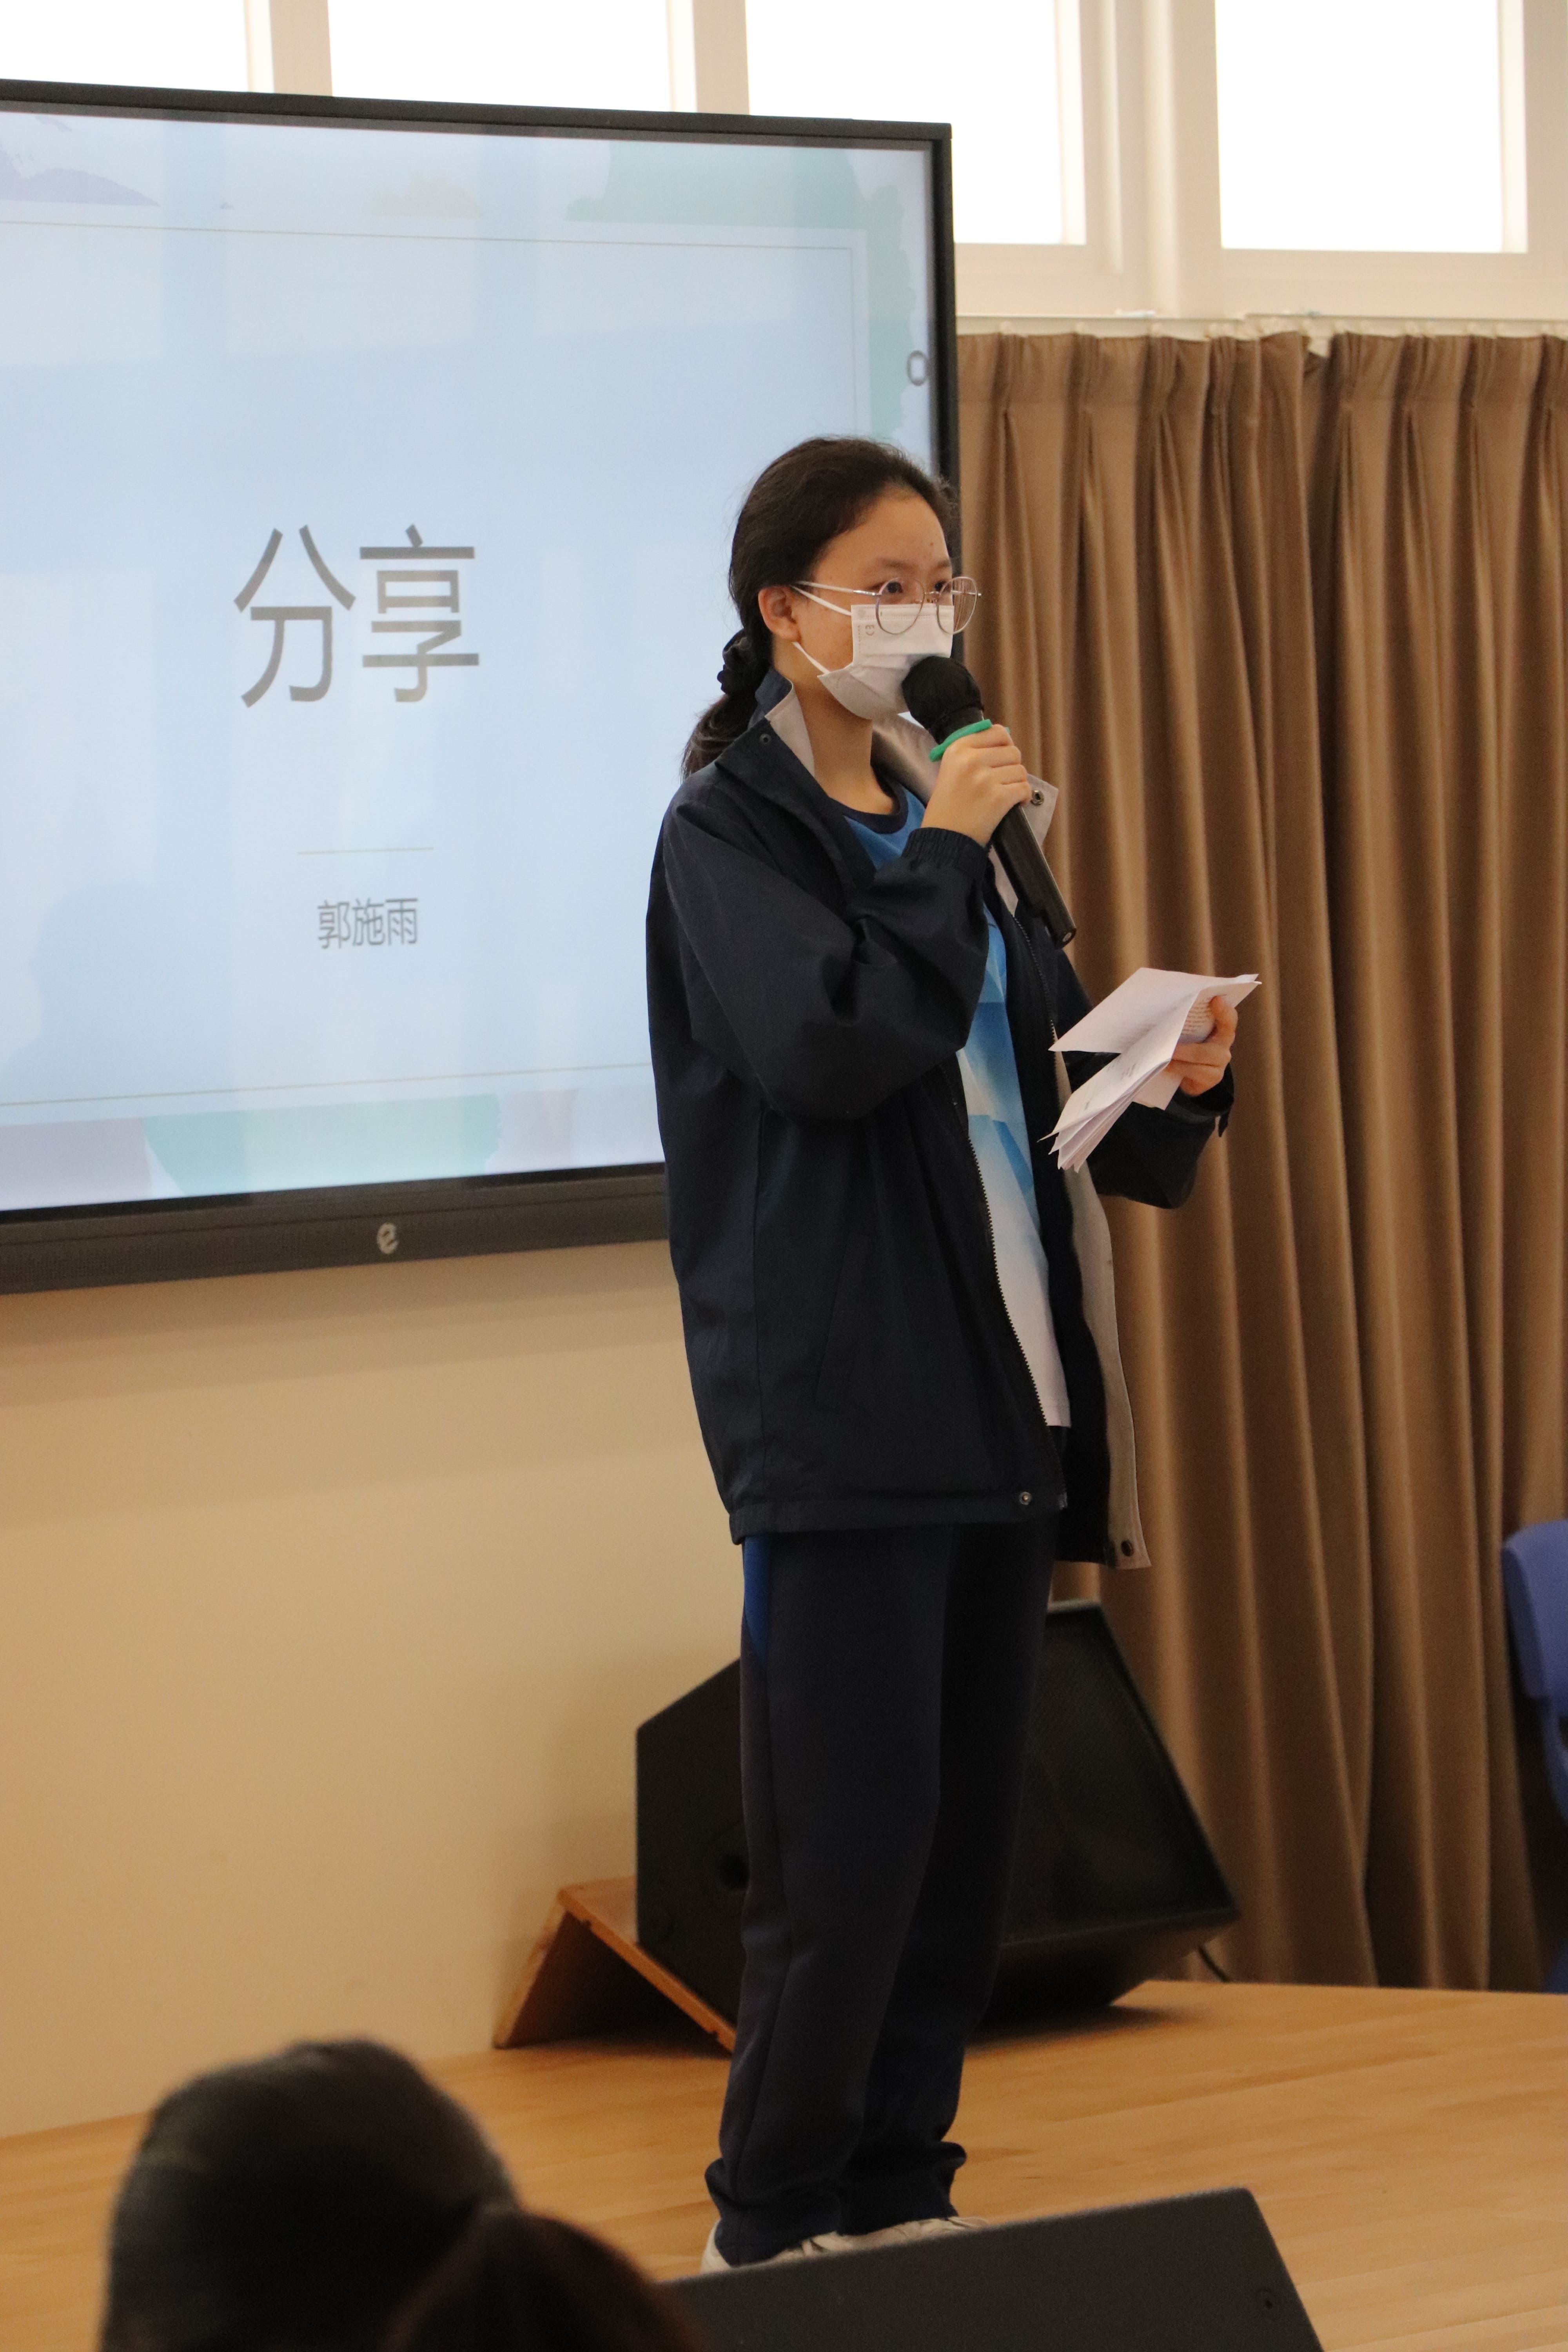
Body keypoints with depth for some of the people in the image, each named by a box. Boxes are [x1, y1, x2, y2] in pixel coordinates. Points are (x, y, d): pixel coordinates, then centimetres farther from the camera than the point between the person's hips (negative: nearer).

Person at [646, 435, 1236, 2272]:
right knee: (849, 1856, -6)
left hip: (999, 1396, 7)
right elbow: (826, 1050, -21)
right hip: (842, 1412, -7)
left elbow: (1044, 1067, 20)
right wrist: (940, 856, -15)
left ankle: (899, 2204, 17)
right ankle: (768, 2239, 5)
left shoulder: (944, 815, 16)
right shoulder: (730, 831, -5)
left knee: (966, 1843, 8)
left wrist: (1170, 1081, 0)